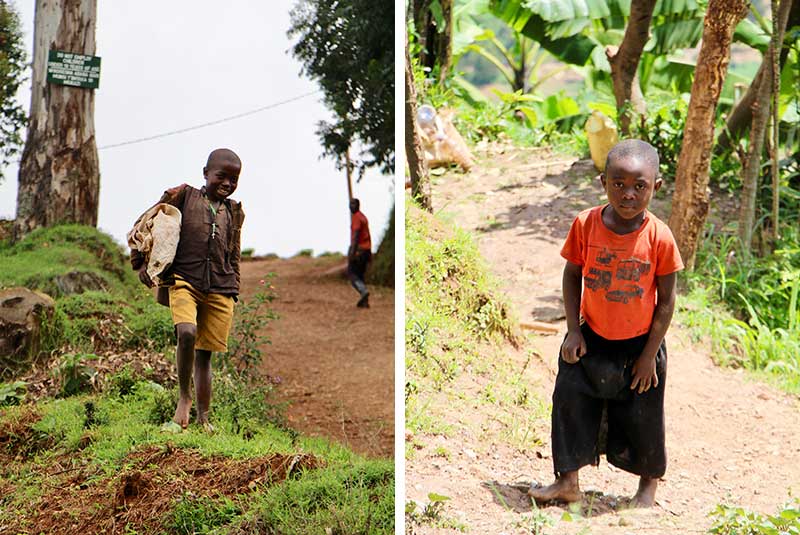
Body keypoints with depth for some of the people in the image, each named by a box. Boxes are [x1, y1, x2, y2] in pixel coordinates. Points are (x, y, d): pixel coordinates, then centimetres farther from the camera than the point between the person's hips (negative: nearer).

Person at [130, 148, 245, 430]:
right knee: (187, 333, -28)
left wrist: (233, 289, 18)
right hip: (183, 280, -3)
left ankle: (203, 418, 12)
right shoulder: (183, 196, 5)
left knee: (205, 352, 5)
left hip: (219, 289, 3)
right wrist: (141, 263, 2)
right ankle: (184, 396, -8)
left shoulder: (233, 212, 17)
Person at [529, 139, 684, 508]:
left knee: (641, 418, 12)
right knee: (571, 404, 6)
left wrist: (649, 355, -9)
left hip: (639, 344, -2)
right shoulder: (586, 224, -15)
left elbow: (666, 301, -11)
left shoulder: (659, 237, -19)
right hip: (590, 339, 2)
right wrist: (573, 331, -5)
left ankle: (649, 482, 36)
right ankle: (568, 481, 23)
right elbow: (572, 276, -2)